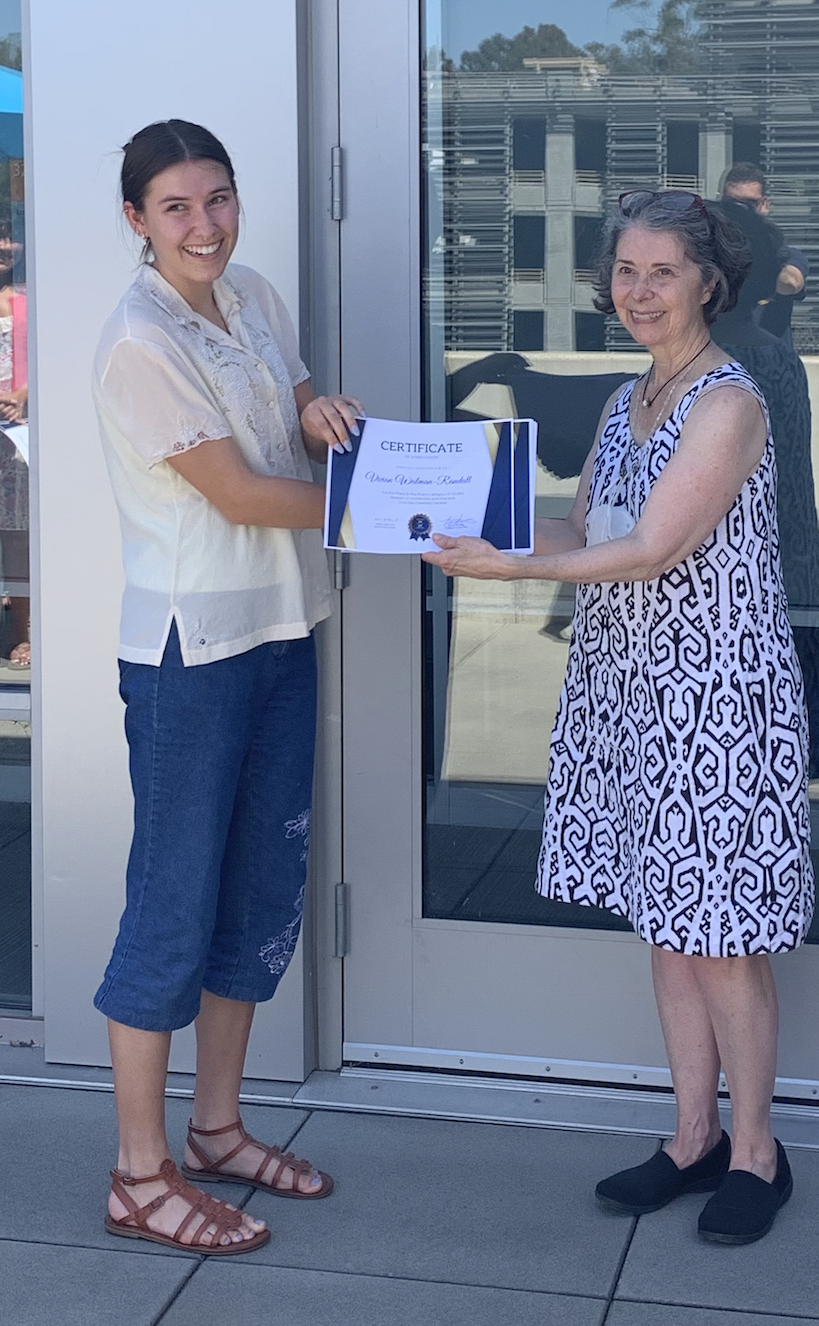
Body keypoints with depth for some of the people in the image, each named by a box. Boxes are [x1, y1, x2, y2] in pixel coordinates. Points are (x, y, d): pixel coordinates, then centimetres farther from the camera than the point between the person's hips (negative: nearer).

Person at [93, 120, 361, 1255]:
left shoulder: (257, 301, 8)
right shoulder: (140, 343, -17)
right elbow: (237, 493, -17)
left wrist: (318, 413, -2)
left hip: (281, 630, 8)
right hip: (190, 647, -8)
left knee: (266, 885, 14)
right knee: (176, 902, -2)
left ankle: (217, 1128, 29)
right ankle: (140, 1177, 10)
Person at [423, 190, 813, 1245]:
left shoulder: (729, 404, -14)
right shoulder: (625, 403, 13)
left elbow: (653, 550, -18)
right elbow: (580, 532, 14)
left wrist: (509, 566, -17)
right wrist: (475, 533, -1)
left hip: (716, 693, -8)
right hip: (631, 685, 8)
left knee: (721, 933, 0)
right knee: (666, 922, 13)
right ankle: (695, 1138, 24)